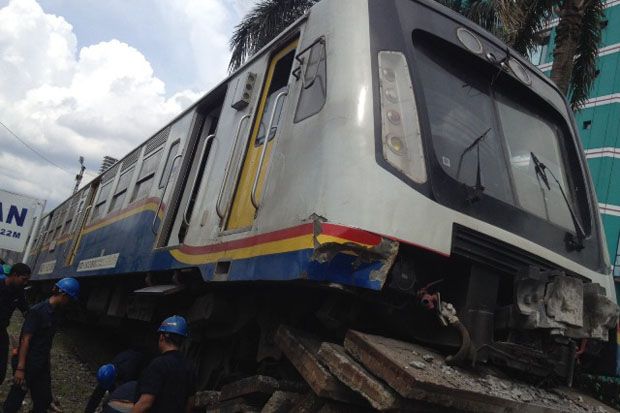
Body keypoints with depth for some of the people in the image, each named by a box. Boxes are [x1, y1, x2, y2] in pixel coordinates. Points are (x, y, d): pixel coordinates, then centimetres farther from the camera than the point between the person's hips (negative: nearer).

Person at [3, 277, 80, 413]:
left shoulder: (56, 312, 4)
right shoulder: (37, 311, -19)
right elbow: (25, 340, -21)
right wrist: (20, 368, -22)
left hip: (42, 364, 8)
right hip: (28, 364, -8)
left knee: (44, 400, 13)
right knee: (15, 400, 7)